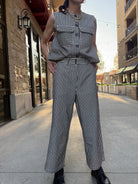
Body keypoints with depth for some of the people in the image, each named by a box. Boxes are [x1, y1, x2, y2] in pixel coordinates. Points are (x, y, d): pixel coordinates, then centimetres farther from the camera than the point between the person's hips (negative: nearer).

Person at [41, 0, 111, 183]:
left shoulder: (91, 20, 21)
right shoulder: (55, 17, 14)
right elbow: (44, 41, 24)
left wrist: (95, 65, 11)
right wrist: (49, 61, 7)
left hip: (85, 73, 2)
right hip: (64, 72, -2)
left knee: (91, 119, -2)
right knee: (61, 120, -4)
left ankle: (96, 167, 17)